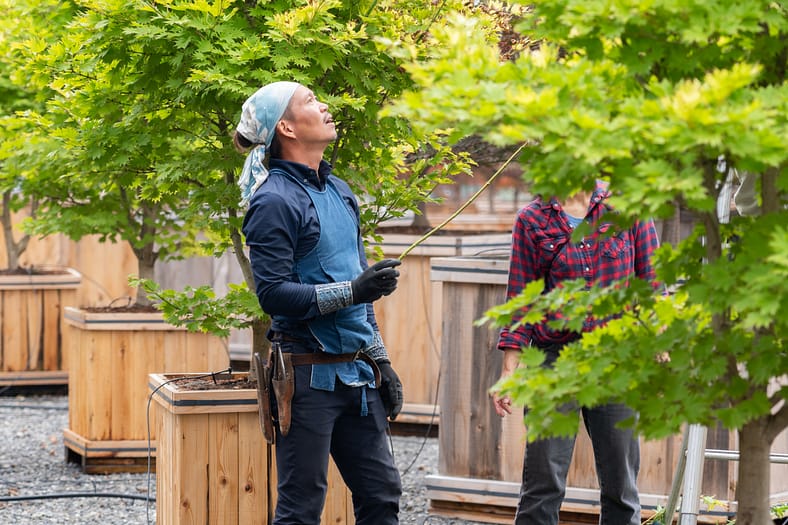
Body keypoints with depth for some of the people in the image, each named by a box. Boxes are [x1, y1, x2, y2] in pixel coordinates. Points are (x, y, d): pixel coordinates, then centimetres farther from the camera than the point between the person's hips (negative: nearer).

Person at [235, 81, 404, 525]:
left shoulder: (339, 191, 14)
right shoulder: (274, 200, -12)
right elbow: (273, 293, -18)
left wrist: (381, 362, 18)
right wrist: (351, 291, -23)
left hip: (357, 373, 8)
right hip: (309, 375, -8)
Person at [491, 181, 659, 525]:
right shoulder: (532, 220, 4)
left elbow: (650, 284, 6)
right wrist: (509, 370, -3)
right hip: (554, 355, -1)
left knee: (620, 487, 5)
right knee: (543, 486, -4)